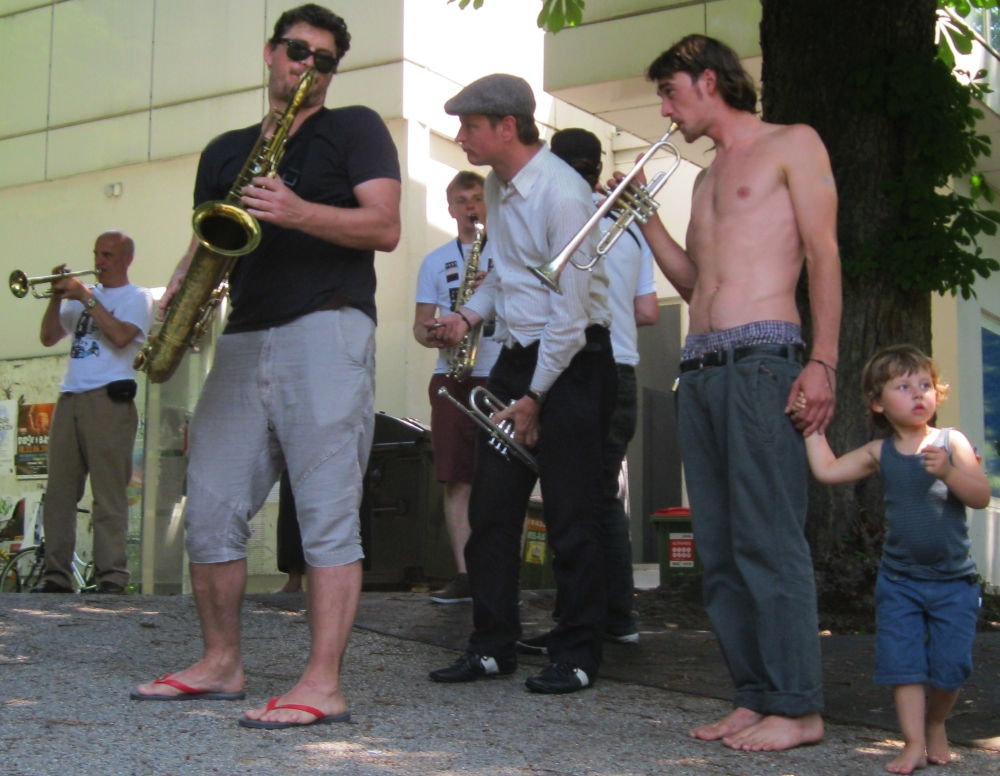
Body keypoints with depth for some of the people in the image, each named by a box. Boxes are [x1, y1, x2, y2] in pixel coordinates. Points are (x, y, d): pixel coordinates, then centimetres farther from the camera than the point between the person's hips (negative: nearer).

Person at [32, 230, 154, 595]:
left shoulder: (137, 298, 6)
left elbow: (121, 336, -13)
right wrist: (57, 297, 3)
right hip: (69, 400, 6)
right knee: (59, 492, 1)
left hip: (108, 400, -6)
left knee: (109, 494, -9)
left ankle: (111, 576, -10)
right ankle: (57, 574, 4)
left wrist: (86, 297, -9)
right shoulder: (83, 296, 23)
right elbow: (49, 338, 16)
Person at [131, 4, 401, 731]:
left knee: (327, 509, -11)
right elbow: (208, 241, 22)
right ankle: (221, 664, 18)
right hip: (243, 340, 6)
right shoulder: (225, 151, 23)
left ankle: (323, 685, -11)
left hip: (327, 329, -6)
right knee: (210, 507, 5)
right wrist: (181, 291, 1)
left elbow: (385, 227, -4)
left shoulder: (355, 128, 9)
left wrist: (296, 212, -18)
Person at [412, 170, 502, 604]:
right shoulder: (435, 261, 18)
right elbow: (419, 324, 14)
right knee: (457, 481, -1)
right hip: (452, 378, 2)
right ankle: (464, 575, 2)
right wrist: (434, 335, -9)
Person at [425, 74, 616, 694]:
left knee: (571, 516, -3)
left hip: (572, 362, -8)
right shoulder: (499, 187, 11)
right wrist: (469, 316, 6)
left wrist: (535, 399, -14)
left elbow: (571, 309, -18)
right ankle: (492, 646, 16)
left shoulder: (561, 192, -16)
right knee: (490, 506, 6)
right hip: (517, 356, 8)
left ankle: (577, 656, 9)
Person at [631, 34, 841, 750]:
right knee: (719, 547, 4)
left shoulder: (791, 145, 6)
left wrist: (822, 362, -13)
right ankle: (754, 697, 10)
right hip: (700, 369, 8)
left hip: (762, 359, -7)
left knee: (769, 541, -11)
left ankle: (797, 707, -6)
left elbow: (824, 255, -3)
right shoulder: (707, 179, 27)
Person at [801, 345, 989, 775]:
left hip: (953, 581, -1)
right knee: (902, 662, -4)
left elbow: (981, 497, -10)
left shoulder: (951, 442, -3)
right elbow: (827, 470, 0)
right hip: (899, 580, 1)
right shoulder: (880, 452, 2)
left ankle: (936, 725, 25)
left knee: (949, 665, -1)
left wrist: (948, 472, -26)